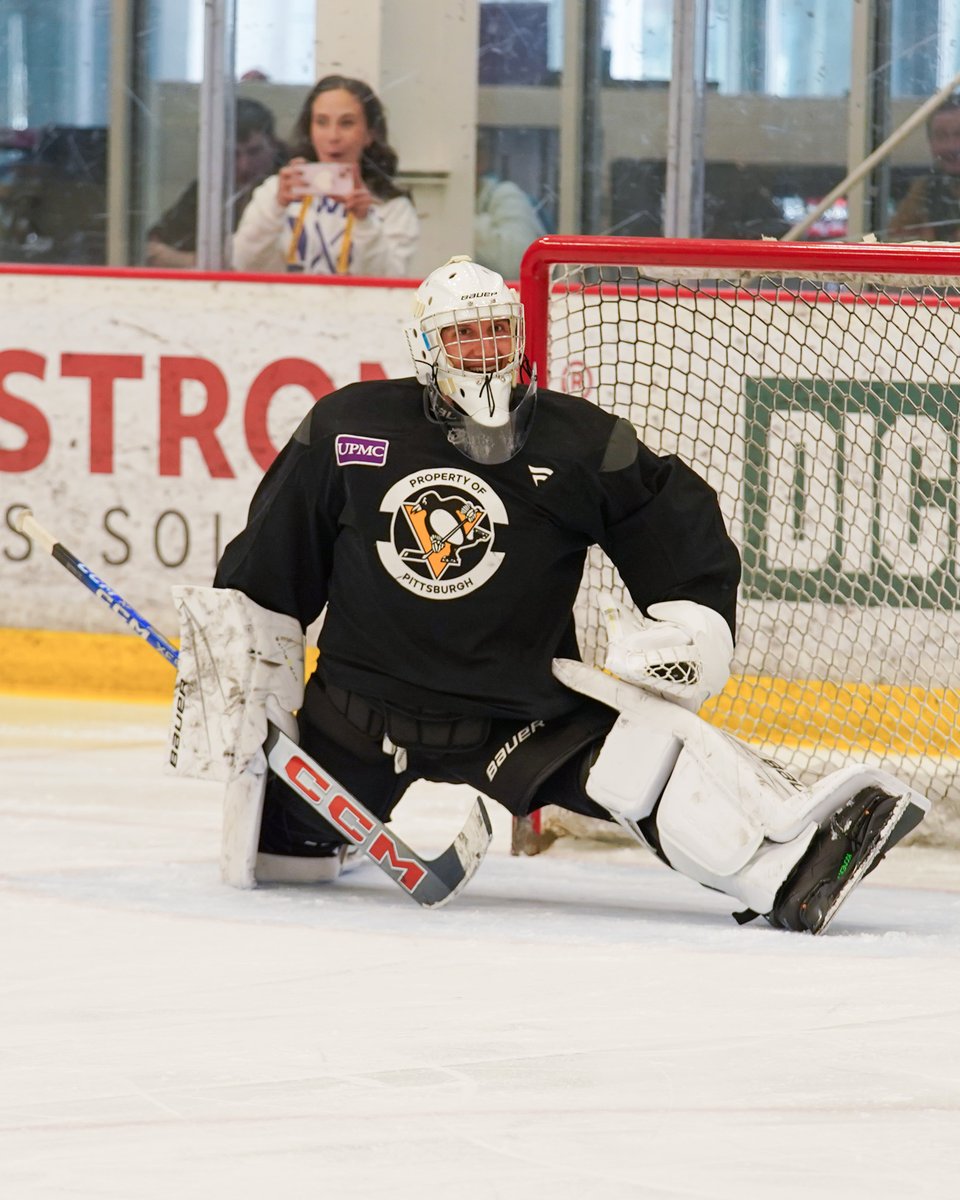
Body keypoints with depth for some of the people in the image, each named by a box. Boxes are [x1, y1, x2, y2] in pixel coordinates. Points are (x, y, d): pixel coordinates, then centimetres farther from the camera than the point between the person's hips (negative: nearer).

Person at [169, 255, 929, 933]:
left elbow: (681, 526, 1)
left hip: (523, 706, -2)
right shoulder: (348, 428, -4)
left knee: (645, 754, -26)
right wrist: (232, 651, 6)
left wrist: (689, 628, -10)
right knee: (281, 846, 1)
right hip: (361, 704, 2)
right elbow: (270, 562, 6)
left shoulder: (580, 442, -7)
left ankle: (792, 860, -36)